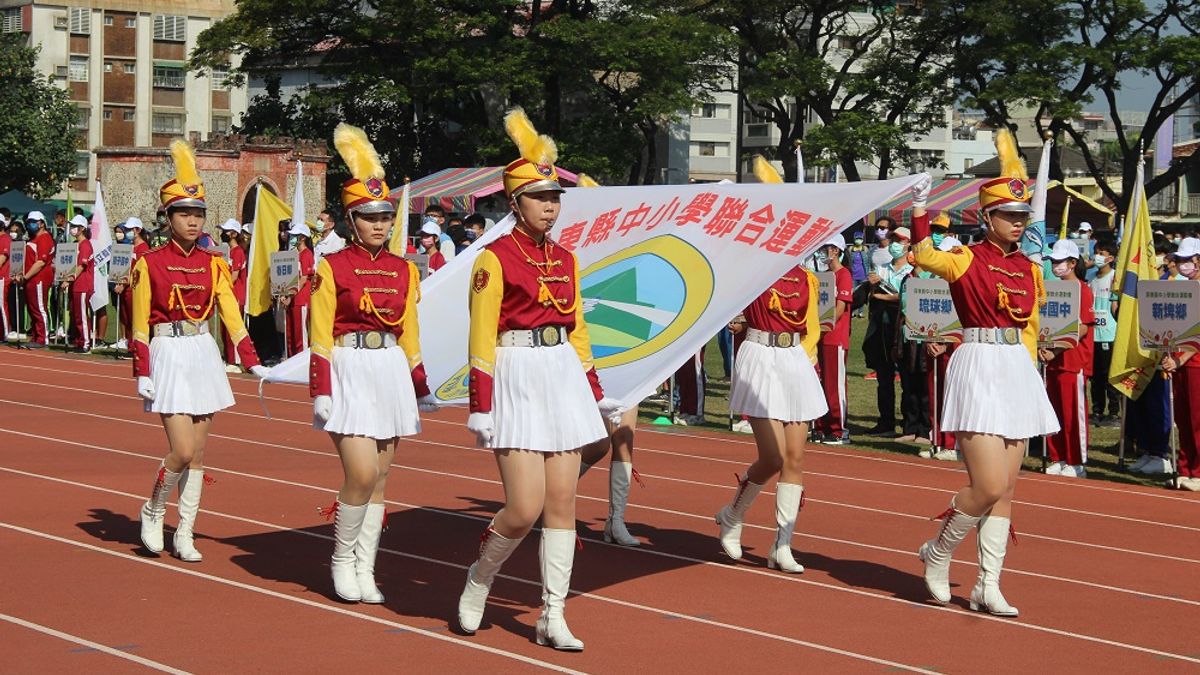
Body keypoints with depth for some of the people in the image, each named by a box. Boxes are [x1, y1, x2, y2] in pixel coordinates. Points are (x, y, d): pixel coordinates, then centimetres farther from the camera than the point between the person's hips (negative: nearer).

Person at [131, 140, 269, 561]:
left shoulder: (214, 264, 6)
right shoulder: (150, 264, -5)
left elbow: (232, 316, 4)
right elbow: (140, 326, -4)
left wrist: (253, 363, -4)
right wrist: (142, 375, -10)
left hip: (204, 356, 5)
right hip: (169, 355, -4)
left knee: (199, 452, 6)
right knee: (183, 451, -12)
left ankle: (185, 536, 14)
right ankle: (153, 511, 14)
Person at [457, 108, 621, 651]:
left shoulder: (565, 259, 12)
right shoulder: (495, 258, -7)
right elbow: (481, 338, -9)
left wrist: (596, 393, 16)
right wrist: (480, 408, -13)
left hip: (563, 378, 6)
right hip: (517, 378, -6)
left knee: (562, 501, 3)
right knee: (526, 508, -10)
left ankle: (553, 618, 9)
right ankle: (479, 578, 18)